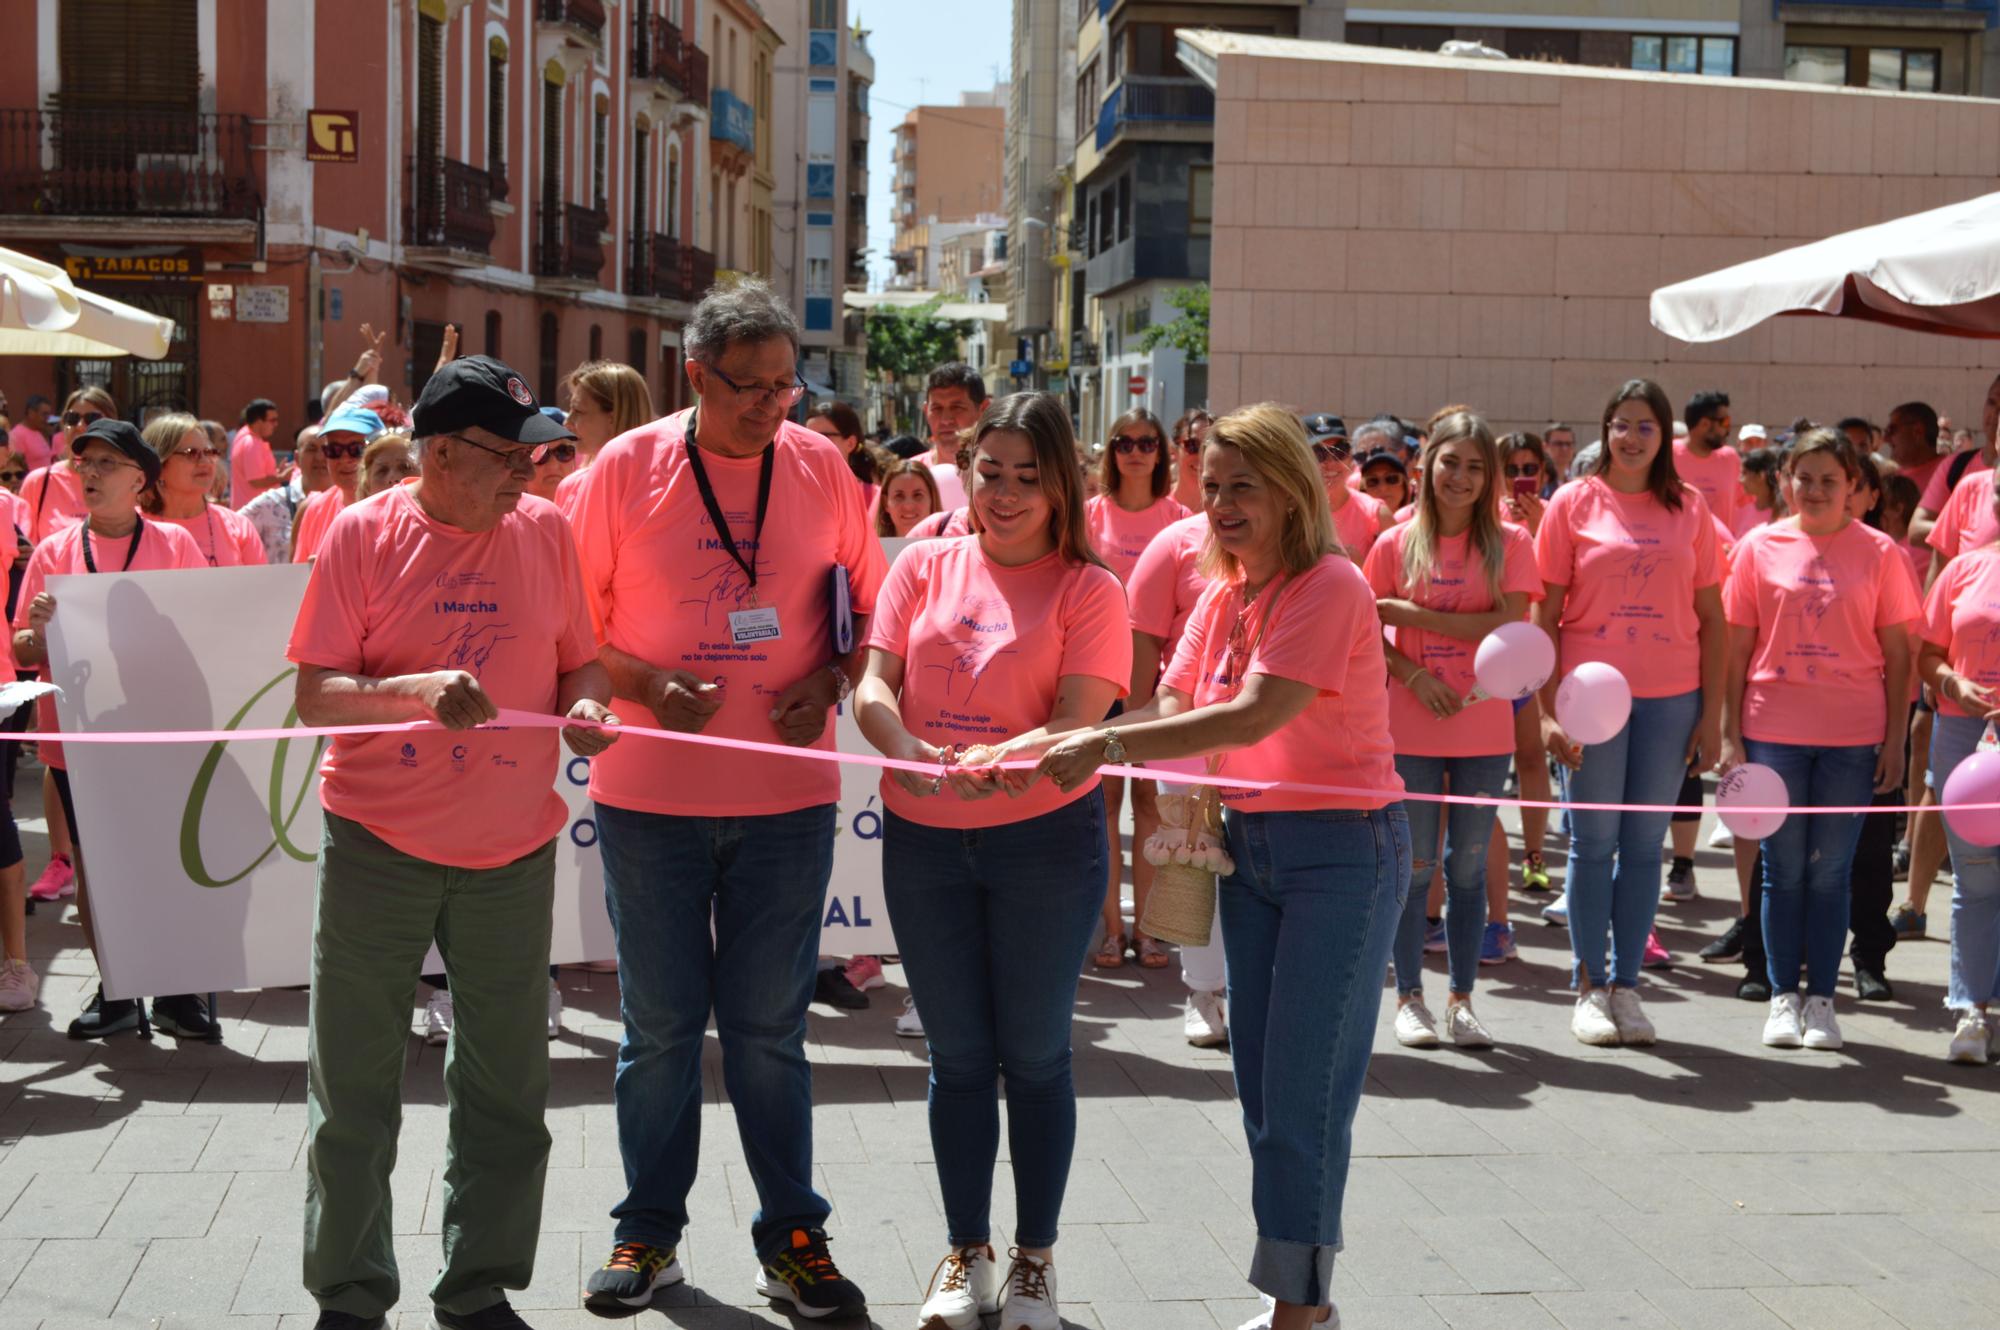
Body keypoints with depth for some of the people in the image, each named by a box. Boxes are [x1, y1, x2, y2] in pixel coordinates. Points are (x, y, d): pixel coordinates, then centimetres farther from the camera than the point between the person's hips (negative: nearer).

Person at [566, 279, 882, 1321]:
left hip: (786, 799, 1)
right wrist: (646, 687, -16)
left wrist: (830, 682, -8)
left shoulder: (822, 469, 1)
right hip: (649, 798, -1)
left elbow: (868, 605, 10)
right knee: (659, 1025, 10)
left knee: (768, 1027, 8)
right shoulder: (625, 470, -4)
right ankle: (648, 1234, 24)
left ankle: (791, 1237, 19)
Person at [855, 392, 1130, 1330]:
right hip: (923, 837, 3)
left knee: (1035, 1053, 6)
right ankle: (965, 1254, 25)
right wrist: (913, 754, -24)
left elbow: (1076, 724, -14)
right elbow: (874, 689, -2)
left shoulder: (1087, 589, -4)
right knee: (958, 1054, 12)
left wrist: (996, 765, -33)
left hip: (1046, 837, -3)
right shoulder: (925, 568, 5)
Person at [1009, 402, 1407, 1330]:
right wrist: (1050, 748, -17)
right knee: (1259, 1083, 10)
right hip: (1249, 844, 8)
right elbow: (1169, 708, 0)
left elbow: (1255, 716, -26)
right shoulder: (1222, 597, 10)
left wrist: (1108, 746, -31)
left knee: (1304, 1089, -6)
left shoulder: (1330, 586, -16)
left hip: (1343, 846, -8)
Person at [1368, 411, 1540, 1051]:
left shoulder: (1509, 543, 0)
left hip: (1484, 728, 0)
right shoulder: (1396, 544, 2)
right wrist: (1414, 675, -13)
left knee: (1469, 865, 7)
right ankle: (1409, 997, 15)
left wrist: (1415, 615, -12)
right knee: (1415, 865, 5)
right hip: (1412, 727, 0)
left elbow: (1509, 627, -11)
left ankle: (1461, 999, 16)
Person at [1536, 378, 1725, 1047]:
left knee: (1645, 843, 7)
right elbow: (1545, 614, -1)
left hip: (1670, 696, 2)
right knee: (1593, 841, 3)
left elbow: (1710, 616, 8)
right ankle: (1590, 987, 12)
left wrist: (1711, 712, 3)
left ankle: (1626, 984, 16)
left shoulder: (1689, 509, 6)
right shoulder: (1574, 503, 0)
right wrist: (1548, 710, -8)